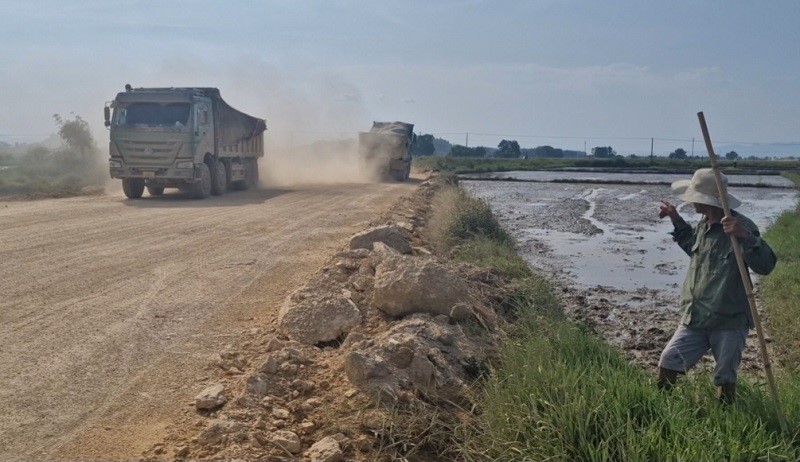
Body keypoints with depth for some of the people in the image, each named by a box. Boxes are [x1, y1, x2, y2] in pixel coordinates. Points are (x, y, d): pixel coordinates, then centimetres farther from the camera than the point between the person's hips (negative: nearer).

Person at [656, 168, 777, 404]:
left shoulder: (740, 226, -17)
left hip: (729, 322, -7)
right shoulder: (704, 224, 7)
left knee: (725, 379, 7)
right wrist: (676, 220, 22)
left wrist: (744, 236, -39)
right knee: (668, 362, 8)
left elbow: (766, 265, -25)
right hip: (695, 319, 7)